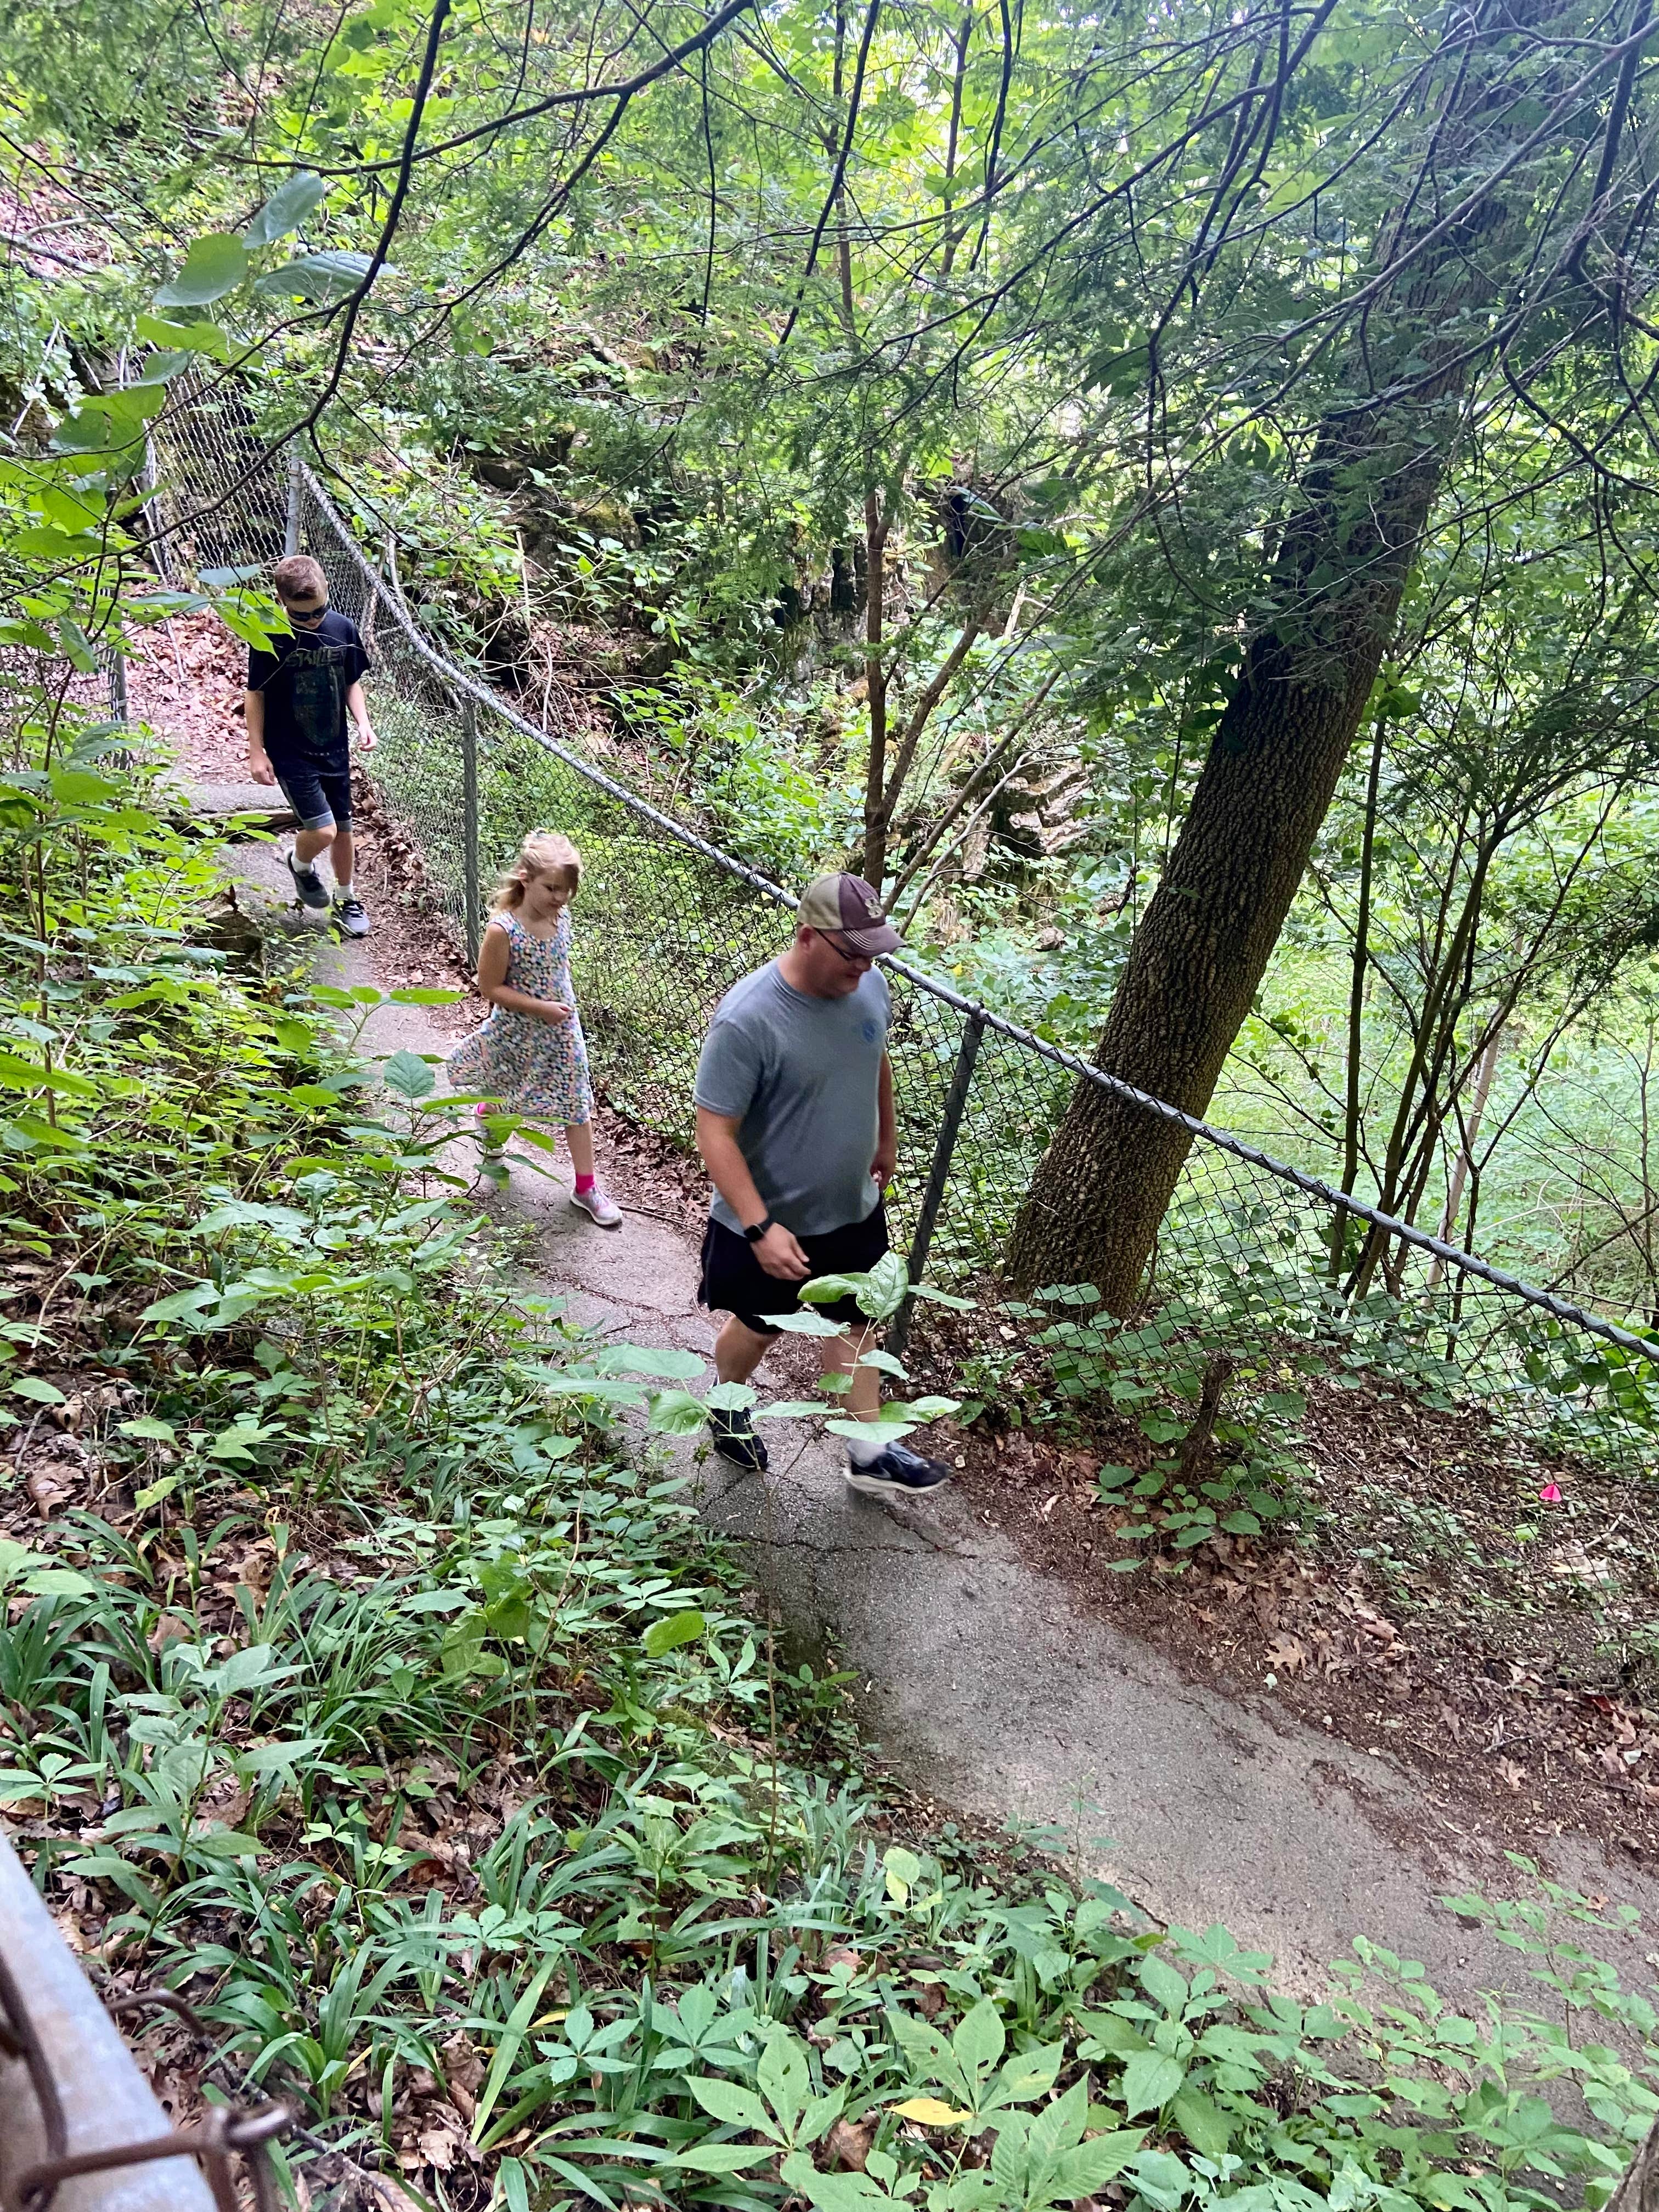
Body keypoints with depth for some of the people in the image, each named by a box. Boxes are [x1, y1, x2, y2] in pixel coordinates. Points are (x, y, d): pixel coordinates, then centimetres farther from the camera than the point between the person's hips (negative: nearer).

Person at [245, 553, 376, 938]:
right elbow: (256, 695, -6)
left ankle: (346, 899, 34)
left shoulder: (342, 629, -3)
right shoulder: (269, 638, -14)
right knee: (322, 831, -11)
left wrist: (363, 724, -6)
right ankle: (300, 864, 23)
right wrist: (256, 751, -8)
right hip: (290, 754, -4)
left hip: (334, 749, 4)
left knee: (342, 829, 13)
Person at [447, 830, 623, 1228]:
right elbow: (490, 989, -20)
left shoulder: (561, 917, -8)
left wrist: (565, 1005, 5)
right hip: (517, 1035, -4)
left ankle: (586, 1188, 18)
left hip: (562, 1030, 4)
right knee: (502, 1103, 20)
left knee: (577, 1105, 6)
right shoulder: (503, 930, -26)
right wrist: (541, 1008, -24)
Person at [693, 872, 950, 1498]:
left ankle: (869, 1453, 35)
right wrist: (760, 1227, -33)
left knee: (852, 1323, 19)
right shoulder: (746, 1021, -32)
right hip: (772, 1223, -5)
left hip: (853, 1210, 5)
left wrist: (886, 1140, 23)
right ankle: (727, 1408, 49)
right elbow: (715, 1134, -27)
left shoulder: (870, 987, -11)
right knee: (759, 1329, 19)